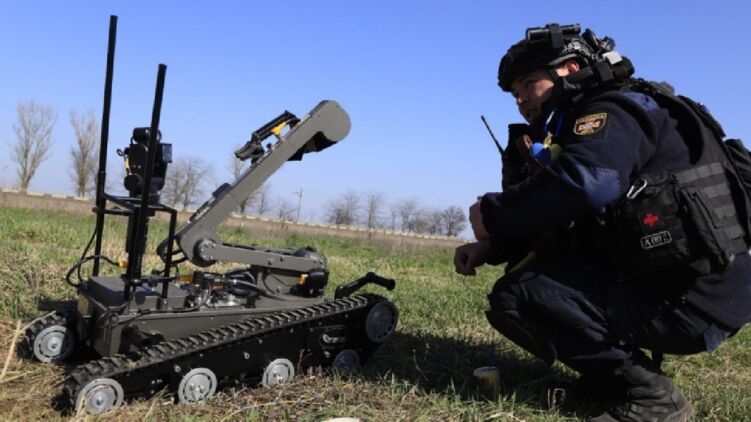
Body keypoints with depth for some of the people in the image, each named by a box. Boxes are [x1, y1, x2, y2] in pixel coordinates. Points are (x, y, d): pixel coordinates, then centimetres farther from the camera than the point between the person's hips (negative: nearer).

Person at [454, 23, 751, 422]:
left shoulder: (614, 110, -10)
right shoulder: (583, 130, 19)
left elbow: (589, 181, -32)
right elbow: (558, 227, 19)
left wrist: (493, 213, -18)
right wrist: (493, 246, 4)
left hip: (691, 300, -10)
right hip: (665, 287, 10)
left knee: (515, 296, -17)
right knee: (528, 272, 16)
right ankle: (626, 373, 14)